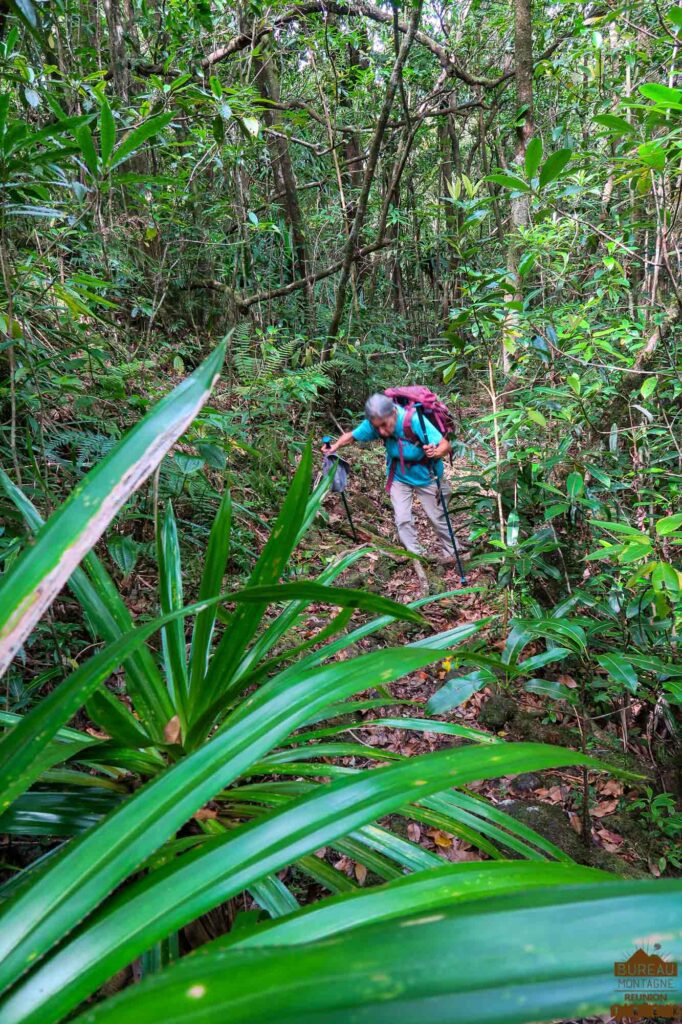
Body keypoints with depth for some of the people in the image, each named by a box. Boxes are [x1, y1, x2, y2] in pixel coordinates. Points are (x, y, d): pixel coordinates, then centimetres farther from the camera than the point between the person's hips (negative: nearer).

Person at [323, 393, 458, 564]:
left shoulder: (414, 420, -36)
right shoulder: (374, 423, -24)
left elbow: (446, 445, -35)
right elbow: (352, 435, -8)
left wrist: (436, 452, -57)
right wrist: (336, 446, -26)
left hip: (425, 476, -3)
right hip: (398, 477, 3)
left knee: (437, 518, 11)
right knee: (402, 520, -2)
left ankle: (449, 553, 35)